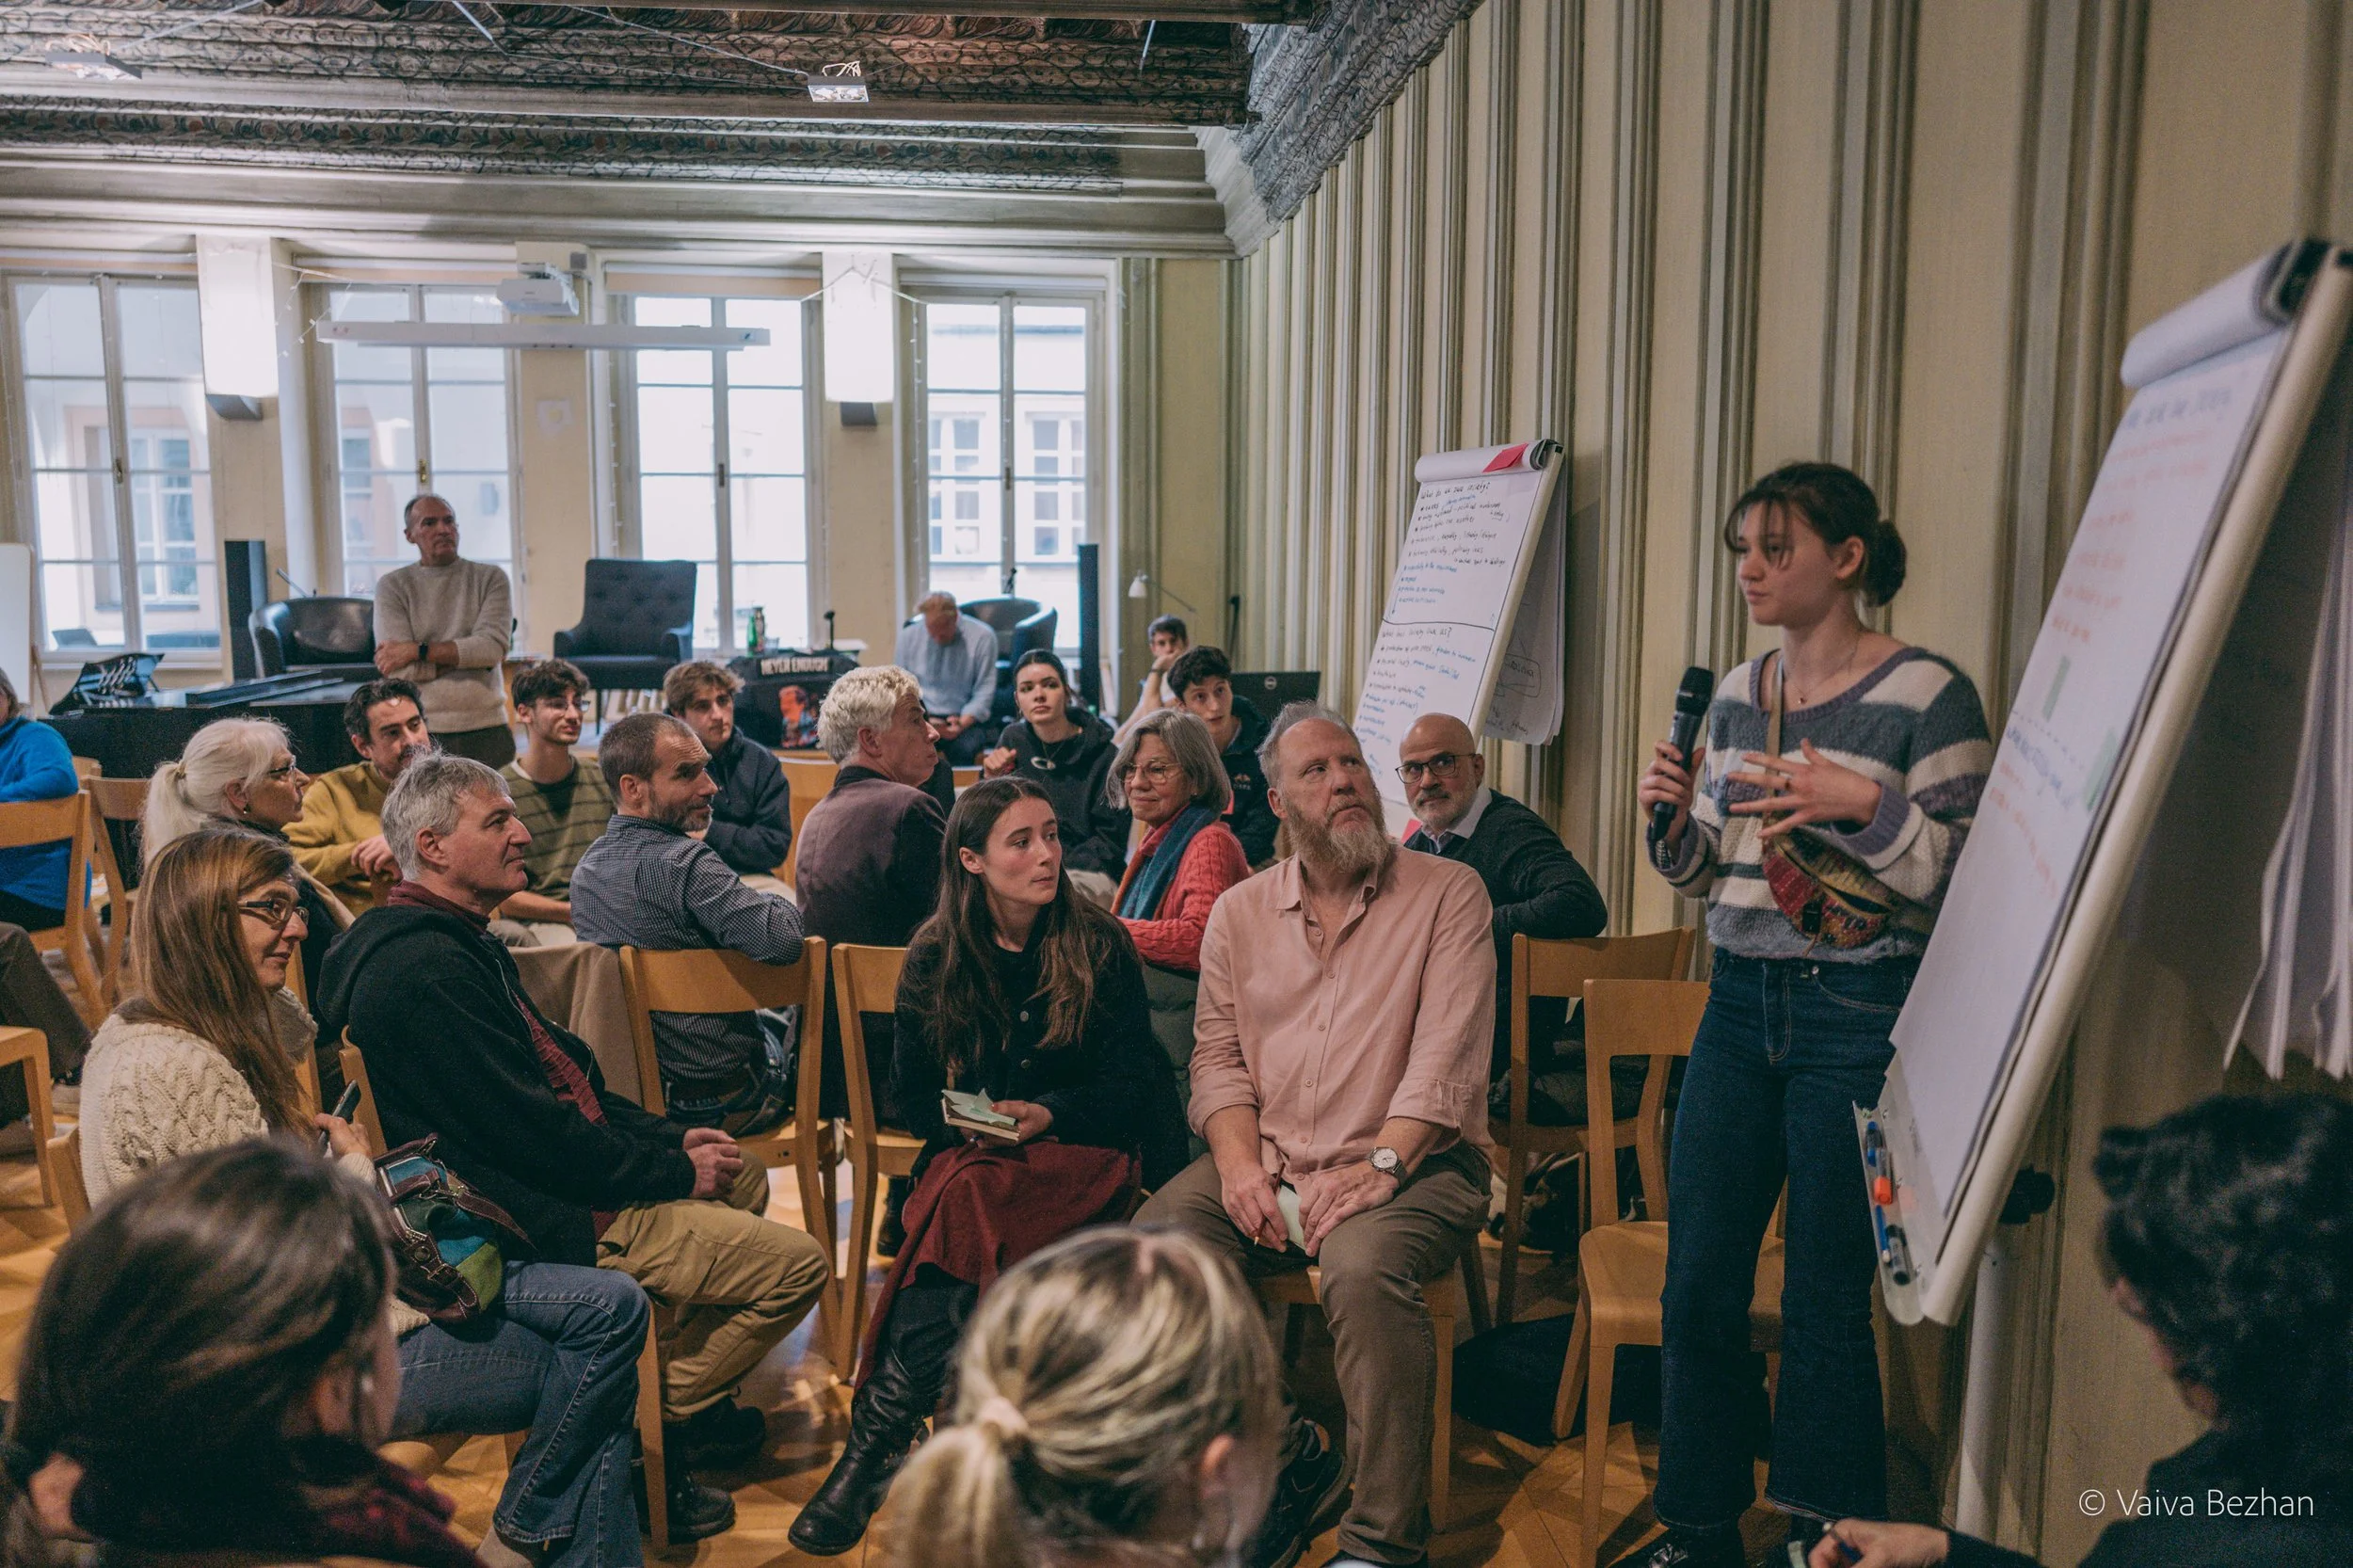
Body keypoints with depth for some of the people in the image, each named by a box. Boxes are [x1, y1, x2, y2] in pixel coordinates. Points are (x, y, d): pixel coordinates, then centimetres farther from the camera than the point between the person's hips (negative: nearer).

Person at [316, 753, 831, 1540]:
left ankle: (690, 1387, 27)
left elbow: (562, 1066, 16)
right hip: (546, 1222, -11)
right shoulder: (426, 970, -24)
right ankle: (657, 1427, 6)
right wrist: (673, 1170, -13)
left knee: (745, 1180, 24)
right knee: (796, 1264, -10)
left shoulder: (460, 942, 10)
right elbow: (532, 1133, -25)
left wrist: (668, 1136, 7)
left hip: (561, 1172, 11)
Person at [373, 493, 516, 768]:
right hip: (422, 732, -1)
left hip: (487, 727, 1)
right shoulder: (392, 586, 4)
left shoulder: (491, 577, 6)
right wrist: (466, 654, -7)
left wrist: (418, 651, -11)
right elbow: (400, 671, -7)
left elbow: (494, 647, -9)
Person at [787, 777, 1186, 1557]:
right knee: (967, 1211, -34)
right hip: (972, 1150, 2)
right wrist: (976, 1122, -12)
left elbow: (1128, 1084, 0)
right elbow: (915, 1094, 8)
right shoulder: (934, 958, 5)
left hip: (1085, 1149, -2)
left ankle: (878, 1435, -31)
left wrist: (1047, 1113, -17)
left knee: (973, 1202, -33)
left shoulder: (1100, 945, 1)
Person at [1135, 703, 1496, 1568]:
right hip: (1268, 1163, 4)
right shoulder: (1239, 913, 13)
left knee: (1363, 1269, -35)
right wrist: (1240, 1162, -8)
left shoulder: (1447, 893, 1)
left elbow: (1446, 1053, -9)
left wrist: (1380, 1163, -20)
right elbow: (1218, 1056, 10)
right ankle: (1282, 1454, -2)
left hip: (1409, 1164, -4)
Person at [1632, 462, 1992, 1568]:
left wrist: (1866, 804, -23)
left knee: (1827, 1305, 3)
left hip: (1860, 1018, -6)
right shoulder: (1737, 694, 10)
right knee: (1697, 1283, 9)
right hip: (1740, 1007, 6)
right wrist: (1672, 817, -3)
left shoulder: (1928, 694, -8)